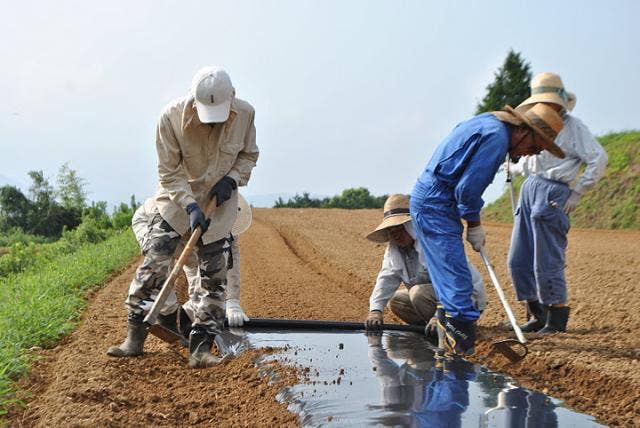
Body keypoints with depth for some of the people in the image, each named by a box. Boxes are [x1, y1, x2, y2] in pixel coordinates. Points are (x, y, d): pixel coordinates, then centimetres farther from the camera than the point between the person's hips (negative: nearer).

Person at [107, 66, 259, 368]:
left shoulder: (244, 114, -15)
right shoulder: (171, 117, -22)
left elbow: (249, 155, 4)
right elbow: (169, 173, -15)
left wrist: (232, 179, -14)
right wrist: (191, 206, -26)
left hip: (218, 204, 2)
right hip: (177, 198, -2)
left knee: (214, 275, -2)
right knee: (153, 264, -7)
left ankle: (200, 349, 4)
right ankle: (135, 338, 4)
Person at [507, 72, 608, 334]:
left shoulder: (573, 127, -2)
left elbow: (598, 159, -8)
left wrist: (578, 192, -10)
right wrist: (514, 169, 14)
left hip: (552, 194, -8)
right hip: (529, 188, 8)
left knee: (547, 262, -7)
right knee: (518, 261, 7)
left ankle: (557, 317, 6)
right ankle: (537, 314, 18)